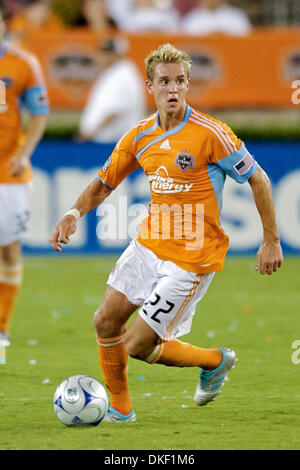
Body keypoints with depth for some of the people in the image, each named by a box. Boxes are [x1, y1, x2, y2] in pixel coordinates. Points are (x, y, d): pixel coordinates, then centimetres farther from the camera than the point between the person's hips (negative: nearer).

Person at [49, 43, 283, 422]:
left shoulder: (210, 134, -18)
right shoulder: (140, 136, 1)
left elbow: (258, 179, -11)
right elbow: (104, 183, 12)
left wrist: (272, 241, -10)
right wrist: (73, 214, -6)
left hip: (192, 258, -6)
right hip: (148, 244, 7)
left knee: (137, 345, -8)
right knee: (106, 321, 4)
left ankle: (214, 360, 17)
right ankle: (120, 409, 24)